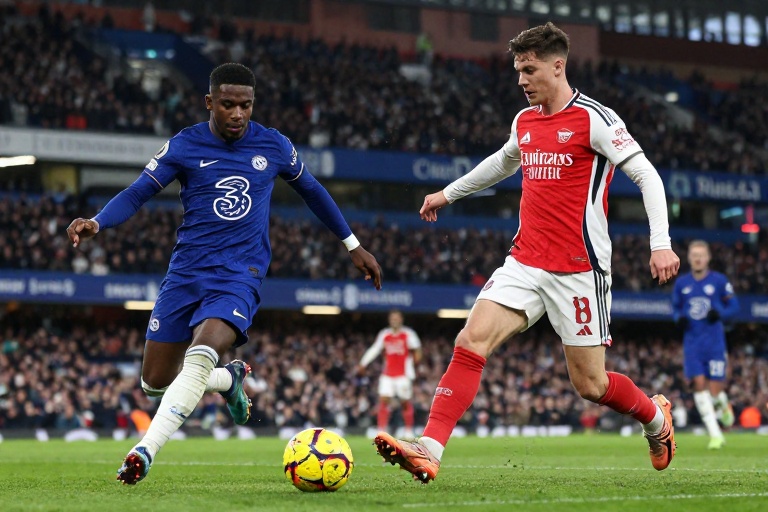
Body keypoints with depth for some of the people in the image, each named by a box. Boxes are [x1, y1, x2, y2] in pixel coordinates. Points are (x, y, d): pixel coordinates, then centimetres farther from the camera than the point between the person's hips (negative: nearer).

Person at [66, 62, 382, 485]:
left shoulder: (274, 146, 4)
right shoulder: (184, 146, -1)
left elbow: (311, 190, 20)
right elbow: (136, 194, -2)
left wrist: (353, 246, 26)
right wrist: (96, 223, -23)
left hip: (239, 275, -2)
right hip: (186, 271, 2)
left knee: (200, 356, -30)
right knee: (155, 382, 5)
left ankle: (145, 451, -31)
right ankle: (230, 379, 35)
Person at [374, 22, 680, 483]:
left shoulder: (595, 119, -8)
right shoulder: (524, 122, 13)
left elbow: (647, 176, -10)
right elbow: (502, 164, 35)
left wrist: (661, 245, -21)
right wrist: (448, 194, 44)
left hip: (579, 268, -6)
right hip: (525, 263, 6)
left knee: (590, 383, 0)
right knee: (471, 341, -13)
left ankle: (656, 418, 31)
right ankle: (429, 451, -21)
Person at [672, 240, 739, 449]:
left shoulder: (719, 281, -1)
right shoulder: (681, 283, 7)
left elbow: (733, 306, 4)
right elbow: (675, 308, 18)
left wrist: (720, 313, -17)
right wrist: (679, 319, -5)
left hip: (715, 341, -2)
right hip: (692, 342, 2)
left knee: (715, 389, -6)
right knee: (699, 384, -9)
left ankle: (723, 407, 33)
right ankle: (715, 434, -3)